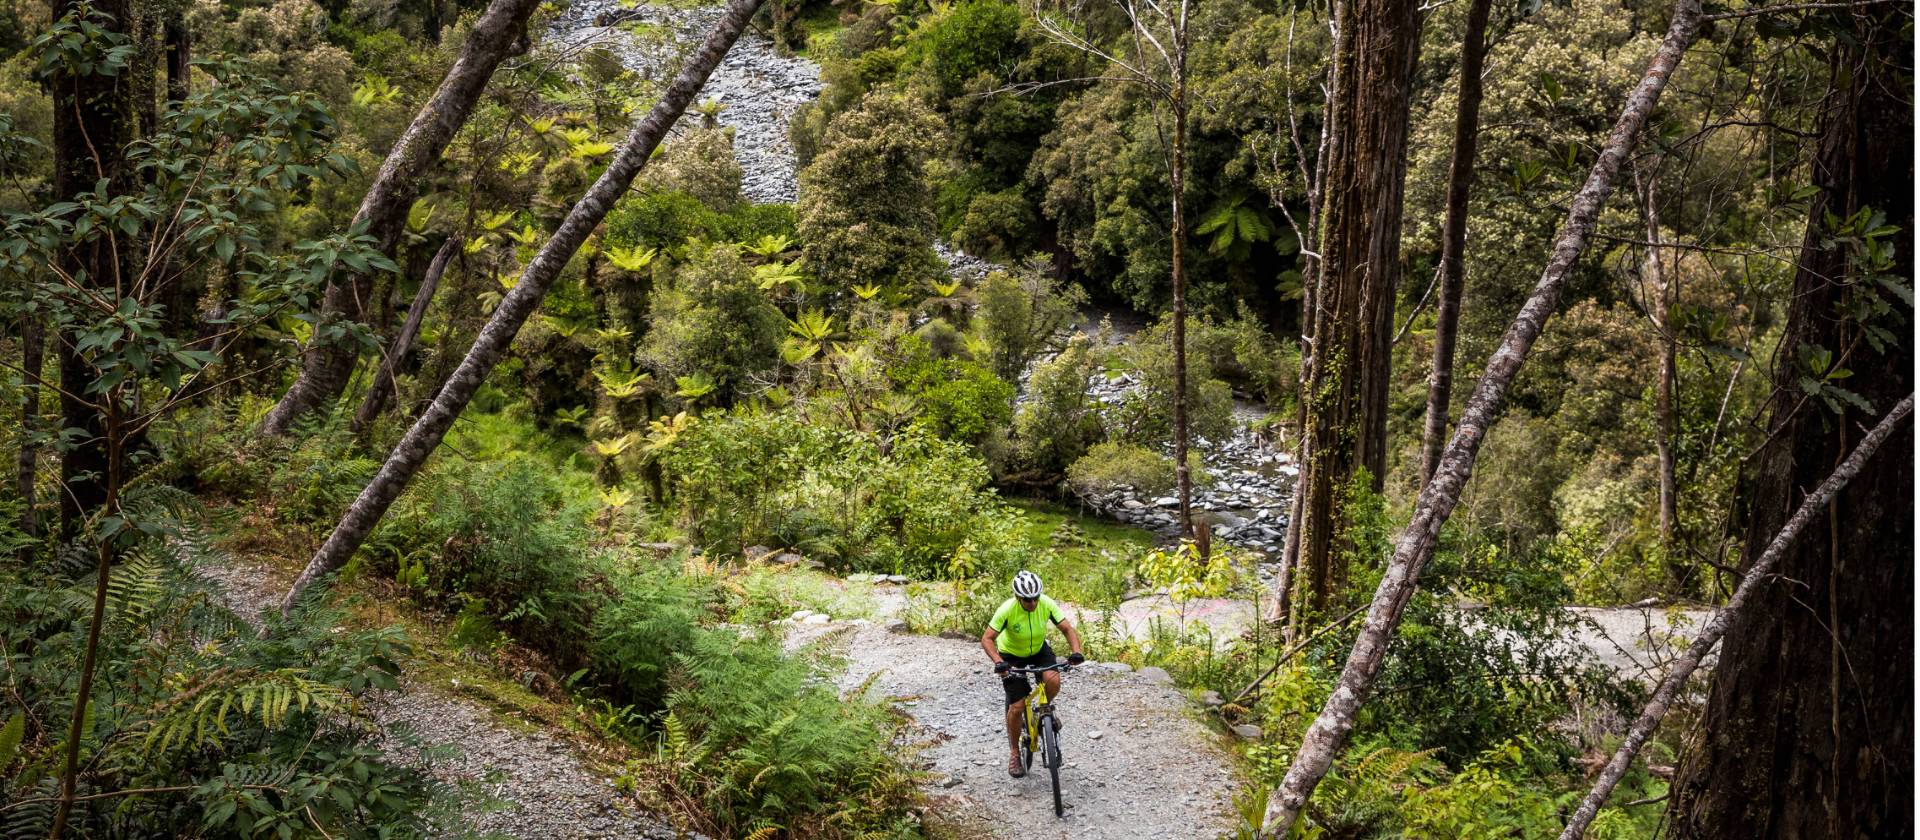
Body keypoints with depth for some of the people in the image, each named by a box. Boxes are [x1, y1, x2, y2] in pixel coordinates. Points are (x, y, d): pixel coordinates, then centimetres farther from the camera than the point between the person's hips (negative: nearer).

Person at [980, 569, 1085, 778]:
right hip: (1011, 655, -2)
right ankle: (1014, 754, 13)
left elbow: (1067, 628, -20)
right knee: (1016, 707, -7)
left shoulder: (1047, 604, -24)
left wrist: (1076, 651, -37)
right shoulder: (1007, 610, -32)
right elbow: (987, 639, -30)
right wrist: (998, 662, -46)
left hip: (1039, 649, 2)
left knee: (1053, 681, -28)